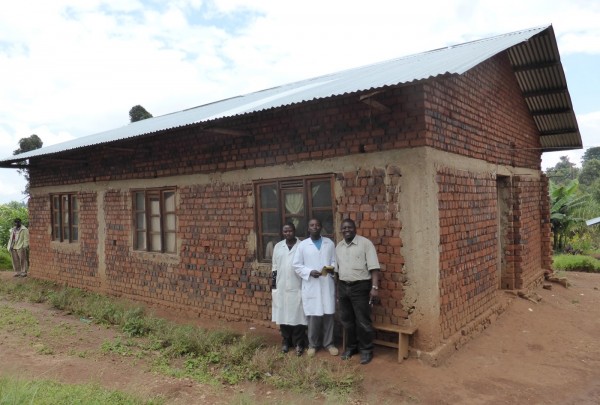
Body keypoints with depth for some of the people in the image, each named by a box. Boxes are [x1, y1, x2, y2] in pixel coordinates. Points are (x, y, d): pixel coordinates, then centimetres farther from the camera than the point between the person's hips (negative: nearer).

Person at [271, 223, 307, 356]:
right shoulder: (278, 246, 7)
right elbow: (275, 267, 10)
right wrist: (274, 285, 7)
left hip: (297, 287, -3)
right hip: (281, 287, 3)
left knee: (298, 315, 1)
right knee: (283, 315, 9)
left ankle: (298, 343, 13)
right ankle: (286, 341, 24)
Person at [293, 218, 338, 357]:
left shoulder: (329, 243, 8)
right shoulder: (302, 245, 2)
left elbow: (335, 260, 9)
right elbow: (296, 265, 0)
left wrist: (332, 268, -13)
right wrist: (310, 272, -14)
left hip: (327, 285, 2)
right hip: (311, 286, -1)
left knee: (328, 315, 7)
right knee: (313, 316, 2)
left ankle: (329, 343, 23)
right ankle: (313, 344, 20)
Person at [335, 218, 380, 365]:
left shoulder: (365, 243, -9)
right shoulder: (338, 247, 10)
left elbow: (374, 267, -13)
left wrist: (375, 287, -20)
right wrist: (338, 287, 13)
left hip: (360, 287, -6)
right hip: (343, 287, 6)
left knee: (363, 321, 0)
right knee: (347, 320, 14)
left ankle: (366, 350, 16)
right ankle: (351, 347, 30)